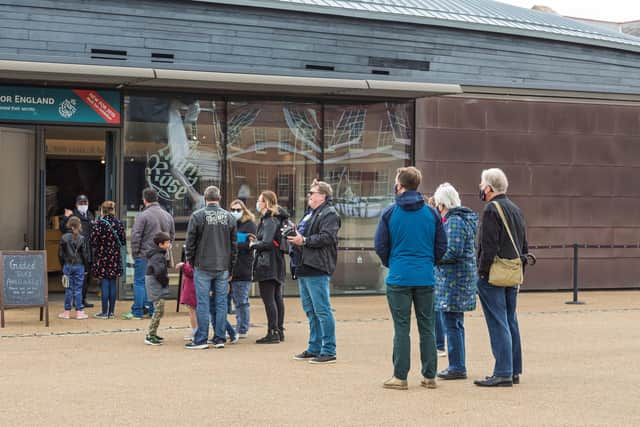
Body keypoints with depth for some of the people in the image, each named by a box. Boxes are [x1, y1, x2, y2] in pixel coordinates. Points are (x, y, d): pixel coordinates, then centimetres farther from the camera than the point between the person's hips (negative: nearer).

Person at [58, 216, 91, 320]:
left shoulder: (64, 237, -2)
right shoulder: (82, 239, -8)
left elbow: (60, 253, 1)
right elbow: (85, 254, -7)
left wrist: (63, 265, 12)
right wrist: (86, 264, 7)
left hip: (67, 266, 2)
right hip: (79, 266, -2)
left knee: (68, 288, 7)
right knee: (78, 288, 3)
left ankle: (67, 311, 10)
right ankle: (79, 311, 4)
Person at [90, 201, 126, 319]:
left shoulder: (99, 224, -11)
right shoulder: (118, 223, 1)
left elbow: (93, 242, -12)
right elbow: (123, 241, 5)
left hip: (102, 257, -4)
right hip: (115, 257, 4)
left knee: (104, 284, -2)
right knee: (112, 284, 8)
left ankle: (104, 312, -1)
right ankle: (111, 311, 11)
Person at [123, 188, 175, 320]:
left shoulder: (143, 215, -12)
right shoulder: (168, 216, 9)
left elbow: (135, 236, -13)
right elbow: (172, 235, 16)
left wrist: (135, 253, -3)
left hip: (144, 255, -6)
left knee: (139, 283, 1)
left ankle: (137, 312, 0)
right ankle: (153, 310, 14)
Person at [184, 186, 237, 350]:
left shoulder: (197, 216, -6)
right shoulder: (229, 217, 5)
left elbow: (190, 242, -3)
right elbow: (234, 244, 9)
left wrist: (190, 261, 10)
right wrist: (231, 266, 16)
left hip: (203, 267, -3)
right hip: (223, 268, 3)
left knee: (202, 303, 0)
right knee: (221, 303, 6)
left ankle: (201, 339, 2)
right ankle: (220, 339, 9)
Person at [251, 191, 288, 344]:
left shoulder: (270, 220, -14)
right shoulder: (276, 219, 16)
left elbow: (267, 243, -22)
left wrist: (254, 244, -5)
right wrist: (257, 240, 15)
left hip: (267, 263, -10)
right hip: (277, 263, 10)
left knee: (268, 298, -9)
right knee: (277, 297, 12)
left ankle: (273, 333, -10)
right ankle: (279, 331, 17)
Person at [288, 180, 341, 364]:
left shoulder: (329, 214, -9)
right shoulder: (310, 214, 23)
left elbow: (327, 237, -22)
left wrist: (304, 240, -18)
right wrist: (293, 235, 10)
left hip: (317, 269, -10)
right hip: (304, 268, 10)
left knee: (322, 310, -9)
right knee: (310, 310, 14)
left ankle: (329, 351, -6)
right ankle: (314, 348, 21)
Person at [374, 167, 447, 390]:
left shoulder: (390, 213, -4)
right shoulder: (432, 213, 2)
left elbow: (380, 245, -1)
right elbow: (441, 246, 5)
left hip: (399, 277, -2)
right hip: (426, 278, 2)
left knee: (401, 328, 1)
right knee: (427, 327, 8)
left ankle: (400, 377, 3)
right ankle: (429, 376, 12)